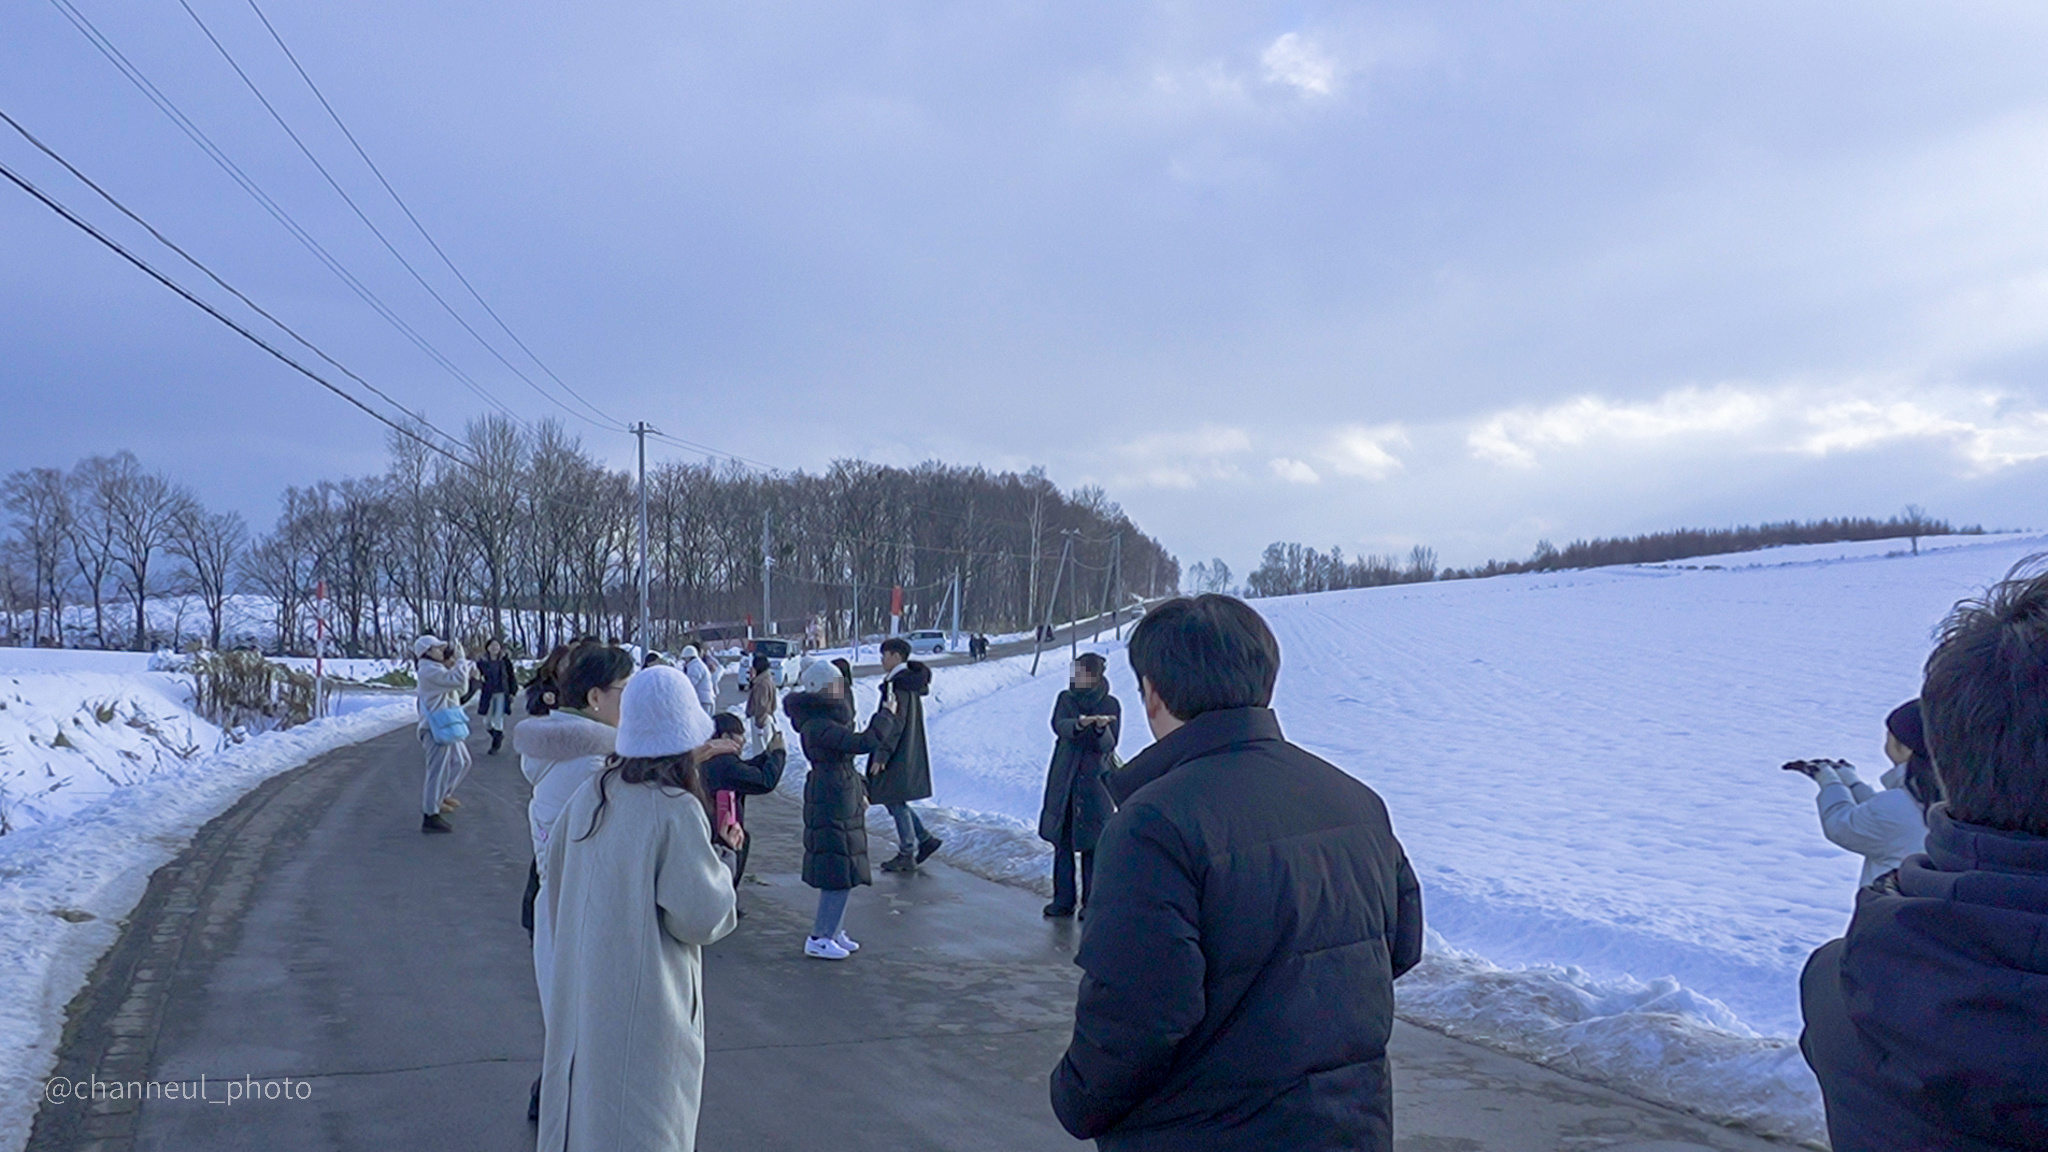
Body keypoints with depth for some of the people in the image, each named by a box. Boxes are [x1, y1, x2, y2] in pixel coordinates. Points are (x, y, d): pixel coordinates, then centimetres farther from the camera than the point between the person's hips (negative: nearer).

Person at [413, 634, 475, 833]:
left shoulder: (436, 669, 18)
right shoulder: (429, 670, -15)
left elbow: (460, 689, 18)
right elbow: (458, 681, -27)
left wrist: (454, 665, 8)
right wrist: (461, 660, -13)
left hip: (447, 726, 11)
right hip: (438, 727, -11)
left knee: (461, 762, 21)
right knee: (438, 770, -7)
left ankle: (441, 796, 33)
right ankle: (430, 815, -2)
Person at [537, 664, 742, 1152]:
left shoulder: (588, 797, 0)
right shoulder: (675, 810, -20)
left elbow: (555, 888, 12)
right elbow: (701, 918, -18)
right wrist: (723, 856, -3)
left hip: (579, 996, 7)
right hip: (645, 1002, -6)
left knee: (582, 1107, 20)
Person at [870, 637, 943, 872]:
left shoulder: (897, 685, -18)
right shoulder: (912, 681, 11)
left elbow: (895, 724, -23)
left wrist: (881, 756, -22)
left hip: (899, 756, -10)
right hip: (911, 754, 10)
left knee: (895, 802, 0)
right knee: (894, 801, 17)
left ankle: (907, 855, 8)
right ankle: (926, 840, 17)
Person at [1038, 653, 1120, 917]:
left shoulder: (1110, 705, -1)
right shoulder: (1066, 699, 5)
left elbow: (1109, 746, -10)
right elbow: (1058, 726, -15)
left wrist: (1102, 729, -31)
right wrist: (1079, 724, -35)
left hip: (1094, 780, -3)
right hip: (1063, 781, 3)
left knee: (1091, 844, 0)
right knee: (1062, 842, 6)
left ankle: (1091, 902, 10)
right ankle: (1063, 899, 15)